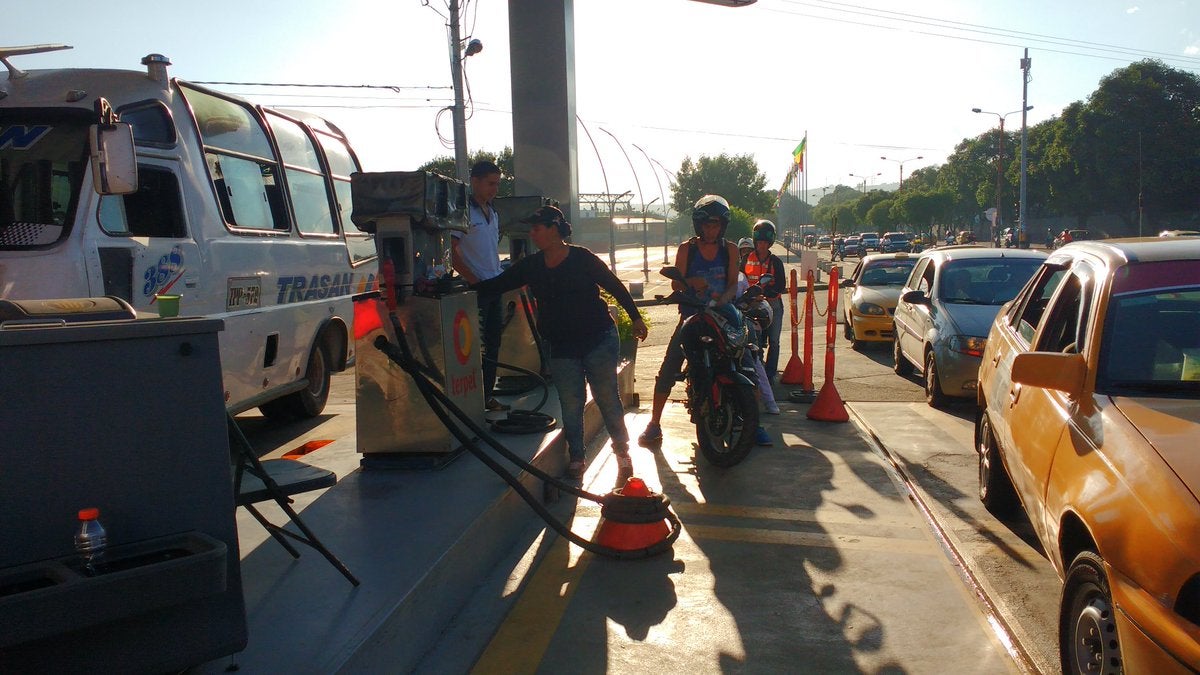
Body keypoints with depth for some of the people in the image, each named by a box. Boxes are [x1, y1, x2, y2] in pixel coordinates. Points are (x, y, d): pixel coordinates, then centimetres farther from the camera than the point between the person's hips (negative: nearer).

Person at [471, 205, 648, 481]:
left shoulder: (582, 258, -6)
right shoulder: (530, 265, 5)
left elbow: (615, 286, 0)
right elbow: (496, 286, 4)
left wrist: (635, 317, 0)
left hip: (599, 339, -3)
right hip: (561, 347, 3)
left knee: (607, 398, 1)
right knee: (570, 403, 0)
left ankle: (622, 453, 14)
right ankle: (576, 457, 14)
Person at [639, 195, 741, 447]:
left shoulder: (730, 249, 5)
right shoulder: (687, 249, 1)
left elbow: (733, 283, 0)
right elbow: (676, 284, -2)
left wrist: (722, 299, -21)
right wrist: (691, 283, -25)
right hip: (691, 316, -1)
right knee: (669, 369, -6)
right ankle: (655, 423, 5)